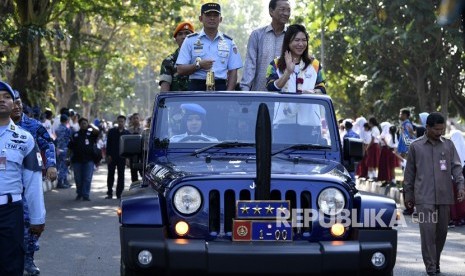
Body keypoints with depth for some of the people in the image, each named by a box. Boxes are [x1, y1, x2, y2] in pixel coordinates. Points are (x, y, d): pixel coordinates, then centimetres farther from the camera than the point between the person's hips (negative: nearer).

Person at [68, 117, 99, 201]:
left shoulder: (90, 133, 7)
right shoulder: (75, 135, 13)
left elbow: (97, 131, -15)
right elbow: (70, 147, 12)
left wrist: (90, 126, -2)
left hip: (89, 159, -2)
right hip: (77, 159, 2)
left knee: (87, 178, -5)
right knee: (78, 178, 8)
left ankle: (85, 195, -2)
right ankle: (79, 194, 22)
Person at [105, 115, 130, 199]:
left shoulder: (127, 133, 6)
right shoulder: (112, 131, 4)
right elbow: (108, 144, 2)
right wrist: (108, 155, -7)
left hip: (122, 157, 1)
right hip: (112, 157, -1)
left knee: (121, 176, 2)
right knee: (111, 175, 2)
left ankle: (119, 193, 8)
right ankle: (109, 193, 8)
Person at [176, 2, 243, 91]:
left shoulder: (229, 42, 13)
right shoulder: (190, 40, 8)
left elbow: (233, 71, 9)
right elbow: (180, 70, 2)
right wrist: (198, 65, -14)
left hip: (220, 87, 1)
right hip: (197, 88, -1)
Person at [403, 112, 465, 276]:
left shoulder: (448, 145, 10)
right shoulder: (416, 146, 5)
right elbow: (409, 172, 10)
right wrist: (408, 195, 9)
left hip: (444, 196, 3)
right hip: (424, 198, -3)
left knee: (442, 231, 8)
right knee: (428, 231, -10)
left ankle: (436, 262, 24)